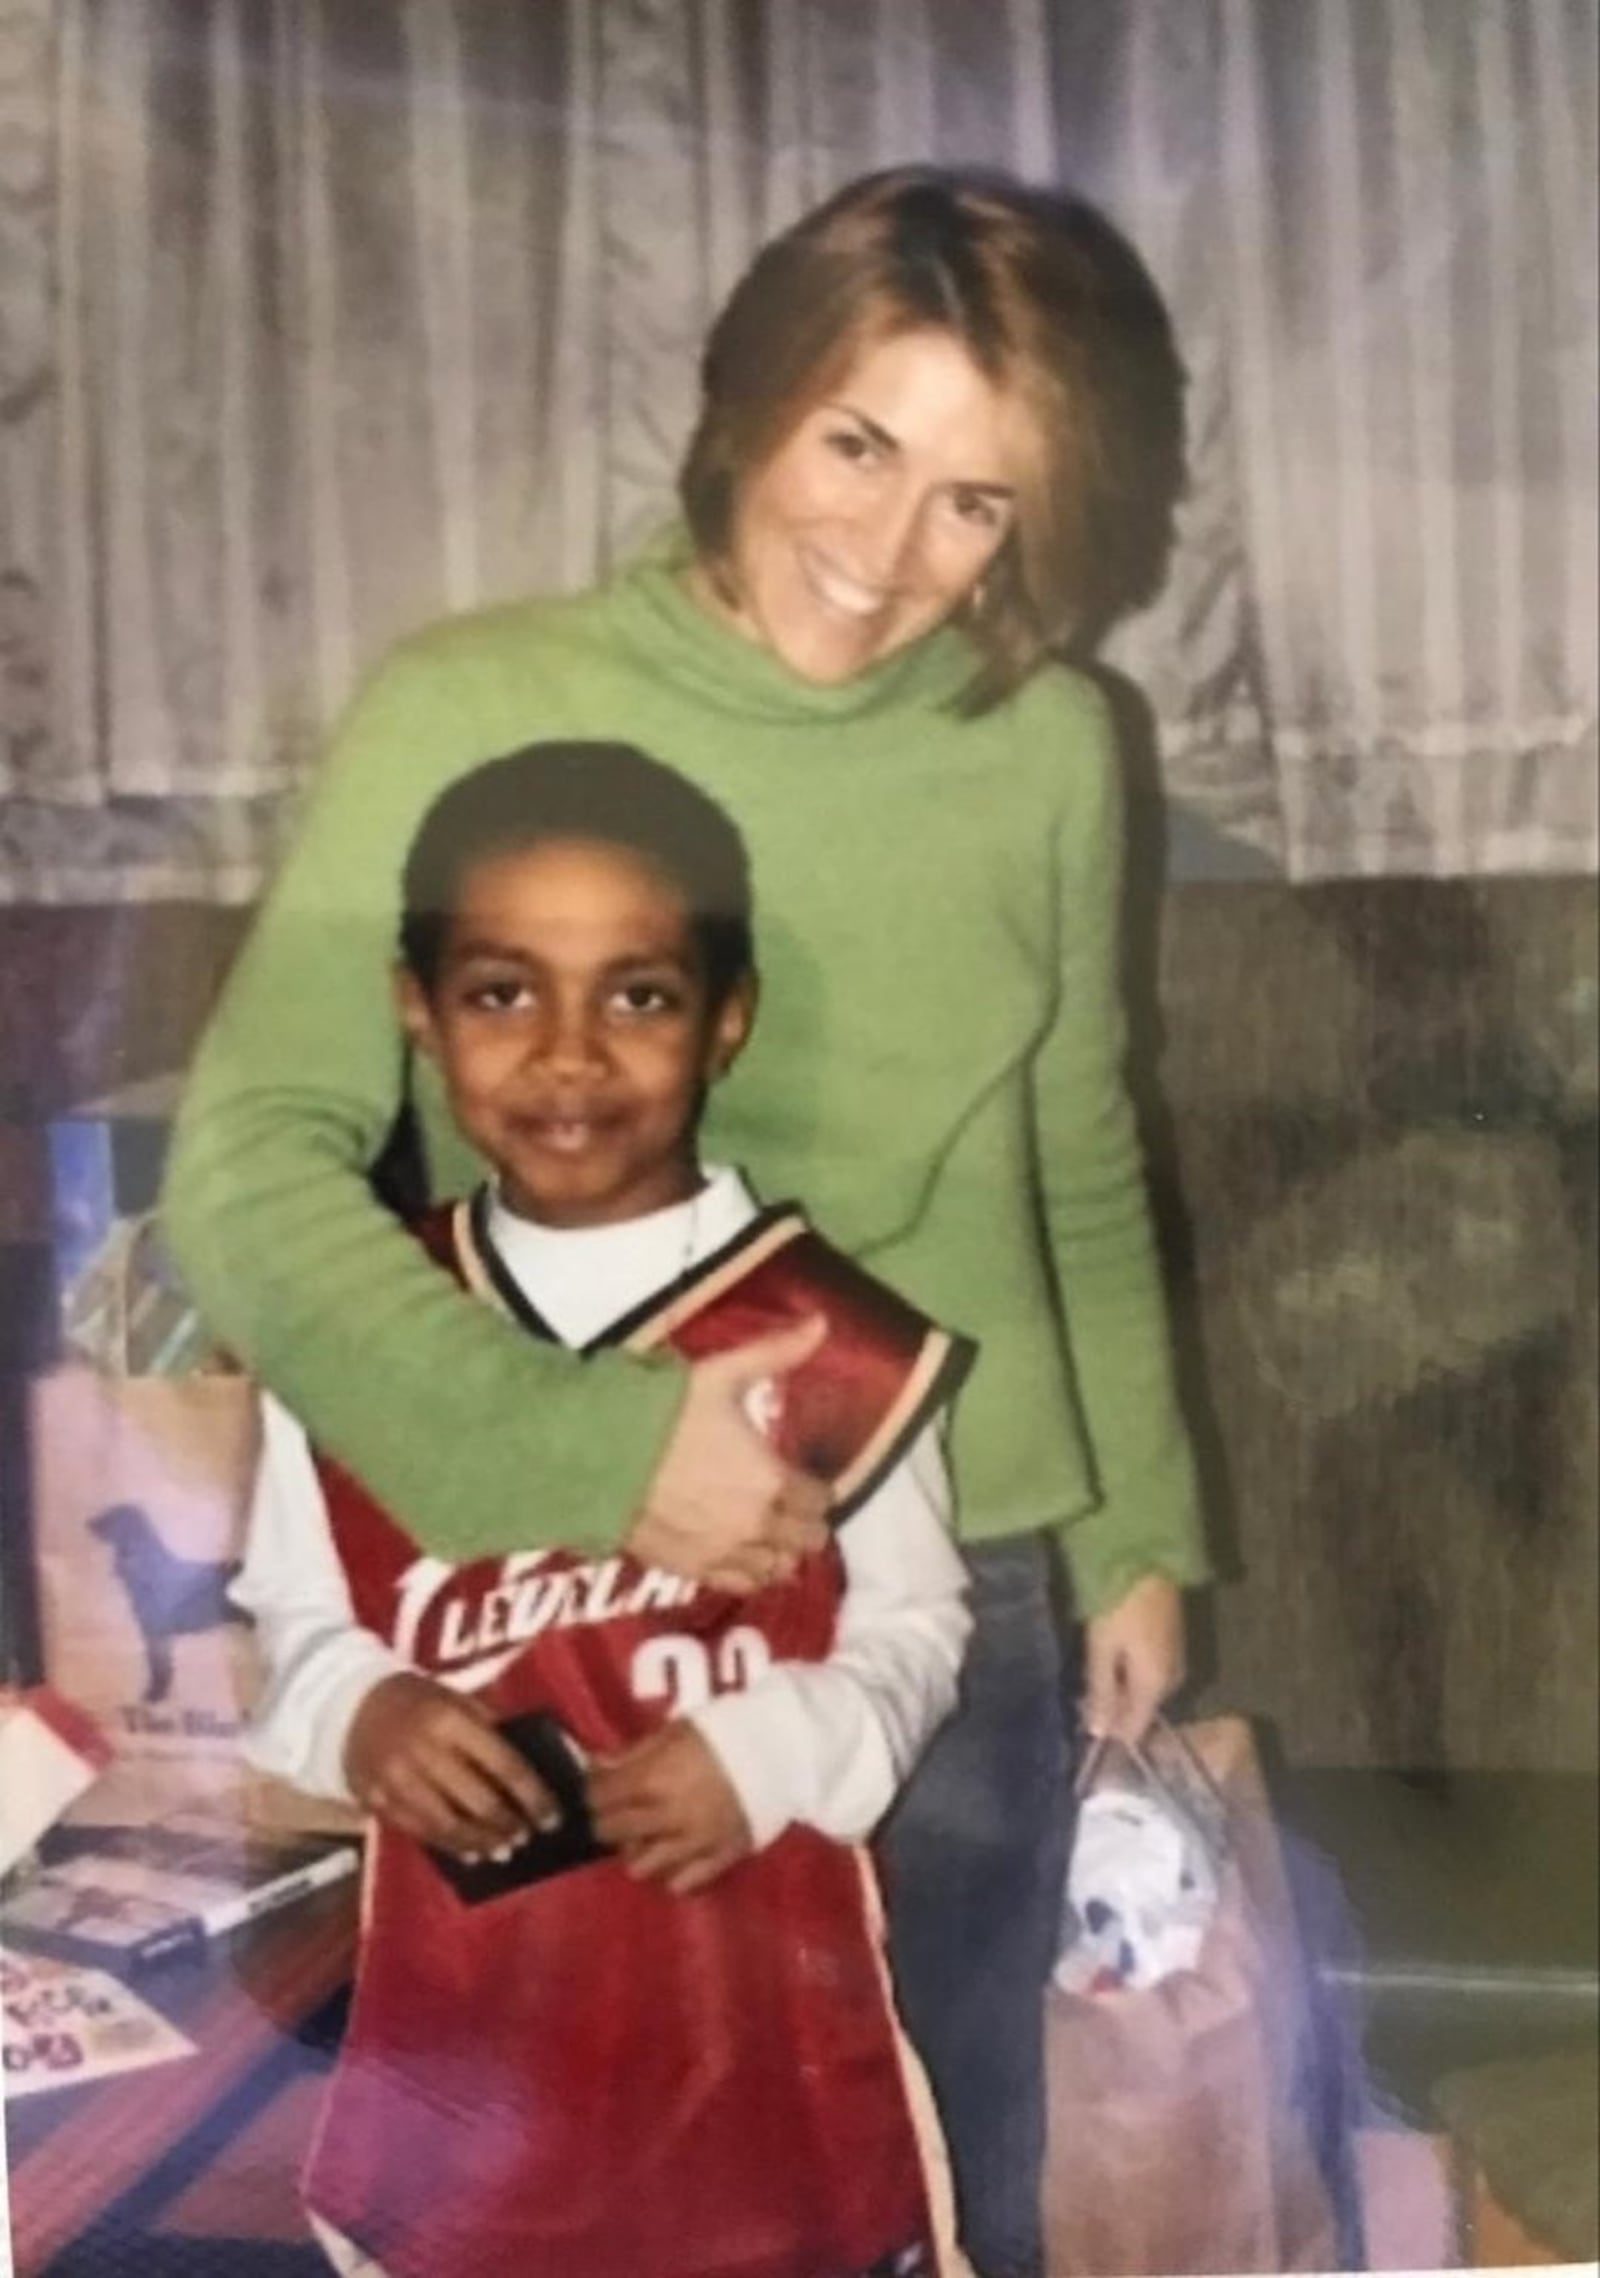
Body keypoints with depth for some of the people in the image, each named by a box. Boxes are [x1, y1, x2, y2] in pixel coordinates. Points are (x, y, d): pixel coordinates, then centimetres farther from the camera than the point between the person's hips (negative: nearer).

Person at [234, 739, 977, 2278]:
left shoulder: (831, 1341, -12)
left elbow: (916, 1626, -2)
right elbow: (296, 1617, 6)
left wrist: (777, 1748, -19)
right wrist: (358, 1714, -14)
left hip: (755, 2011, -2)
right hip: (464, 2014, 3)